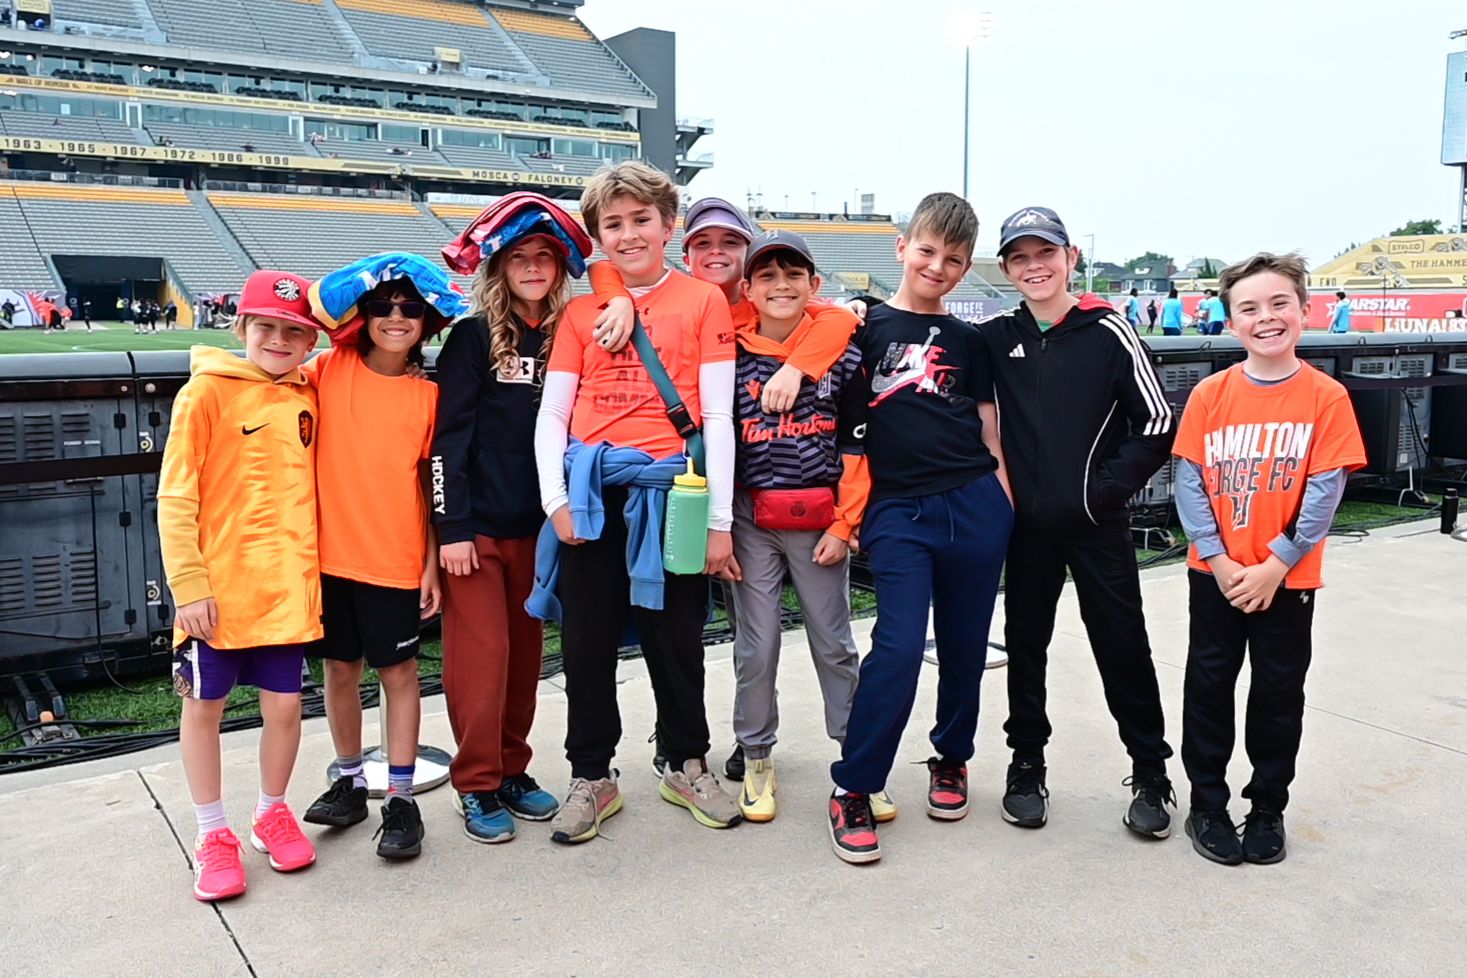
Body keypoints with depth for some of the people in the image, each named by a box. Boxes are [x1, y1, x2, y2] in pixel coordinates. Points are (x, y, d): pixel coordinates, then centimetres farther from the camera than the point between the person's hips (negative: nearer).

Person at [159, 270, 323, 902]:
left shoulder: (308, 399, 8)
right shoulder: (207, 392, -6)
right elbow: (175, 497, -8)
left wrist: (310, 566, 7)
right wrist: (188, 582, -13)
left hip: (289, 586, 4)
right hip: (217, 588, -3)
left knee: (284, 705, 8)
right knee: (204, 705, 9)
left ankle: (272, 813, 32)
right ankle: (213, 833, 26)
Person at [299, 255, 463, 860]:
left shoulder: (428, 395, 0)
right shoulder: (330, 369, 1)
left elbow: (432, 482, 3)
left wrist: (432, 562, 0)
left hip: (396, 560, -1)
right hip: (332, 554, 1)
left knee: (400, 675, 5)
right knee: (340, 670, 13)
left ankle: (401, 799, 15)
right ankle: (349, 782, 30)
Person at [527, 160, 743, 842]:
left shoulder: (703, 301, 3)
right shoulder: (581, 311, 10)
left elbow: (718, 418, -1)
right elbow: (551, 415, 8)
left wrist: (719, 520, -5)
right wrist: (556, 499, -6)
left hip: (668, 491, -2)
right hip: (591, 493, 2)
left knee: (676, 638, 8)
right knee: (586, 642, 8)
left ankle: (687, 765, 29)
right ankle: (591, 778, 23)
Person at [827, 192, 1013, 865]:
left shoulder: (967, 341, 14)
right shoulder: (863, 326, 5)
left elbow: (989, 430, 14)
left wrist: (1004, 504, 7)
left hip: (973, 506, 3)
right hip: (897, 510, -3)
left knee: (965, 646, 10)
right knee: (898, 646, -12)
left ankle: (951, 758, 33)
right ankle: (852, 789, 1)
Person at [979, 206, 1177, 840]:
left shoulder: (1108, 332, -6)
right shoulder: (998, 338, 3)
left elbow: (1157, 422, -5)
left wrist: (1106, 489, -11)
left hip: (1098, 525, -3)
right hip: (1027, 524, 3)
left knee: (1123, 647, 4)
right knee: (1025, 646, 12)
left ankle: (1151, 773, 20)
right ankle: (1027, 764, 28)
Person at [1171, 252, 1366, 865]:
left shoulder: (1326, 397, -8)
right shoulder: (1210, 394, -5)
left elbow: (1324, 493, -10)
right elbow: (1189, 483, -5)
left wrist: (1274, 566, -14)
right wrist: (1220, 561, -13)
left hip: (1287, 579, -1)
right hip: (1214, 575, 1)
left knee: (1279, 693, 11)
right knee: (1209, 687, 10)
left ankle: (1268, 808, 29)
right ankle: (1207, 804, 25)